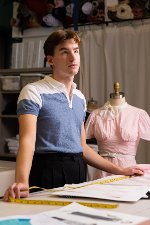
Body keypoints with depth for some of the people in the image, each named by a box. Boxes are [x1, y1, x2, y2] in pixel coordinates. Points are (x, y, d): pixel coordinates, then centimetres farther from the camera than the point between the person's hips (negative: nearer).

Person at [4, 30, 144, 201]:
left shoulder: (80, 98, 13)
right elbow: (27, 140, -21)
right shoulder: (34, 92, -9)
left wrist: (119, 170, 16)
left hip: (79, 170, 7)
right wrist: (21, 182, -38)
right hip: (48, 170, -6)